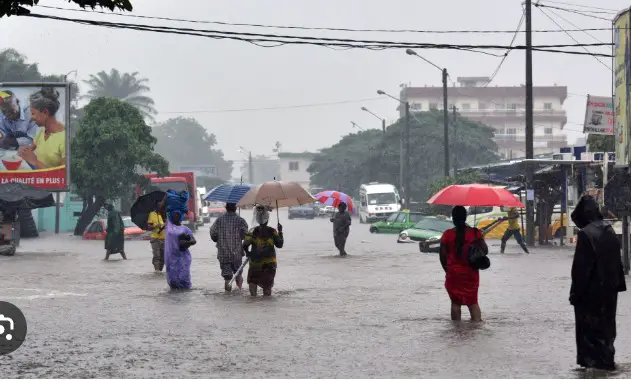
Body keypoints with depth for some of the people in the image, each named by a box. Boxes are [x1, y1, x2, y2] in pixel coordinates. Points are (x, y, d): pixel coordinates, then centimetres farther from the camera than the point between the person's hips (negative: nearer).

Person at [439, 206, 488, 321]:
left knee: (455, 302, 8)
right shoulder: (475, 233, -6)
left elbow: (442, 256, -4)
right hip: (471, 273, 1)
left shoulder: (447, 235, -7)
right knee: (473, 302, 10)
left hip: (453, 274, -1)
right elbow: (485, 251, -5)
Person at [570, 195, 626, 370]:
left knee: (590, 325, 3)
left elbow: (580, 267, -19)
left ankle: (594, 359, 6)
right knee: (606, 323, 17)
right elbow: (617, 261, 11)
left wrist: (576, 293, -13)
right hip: (609, 287, 8)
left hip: (591, 290, -8)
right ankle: (606, 358, 25)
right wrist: (618, 283, 18)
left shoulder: (585, 234, -20)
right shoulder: (609, 230, 4)